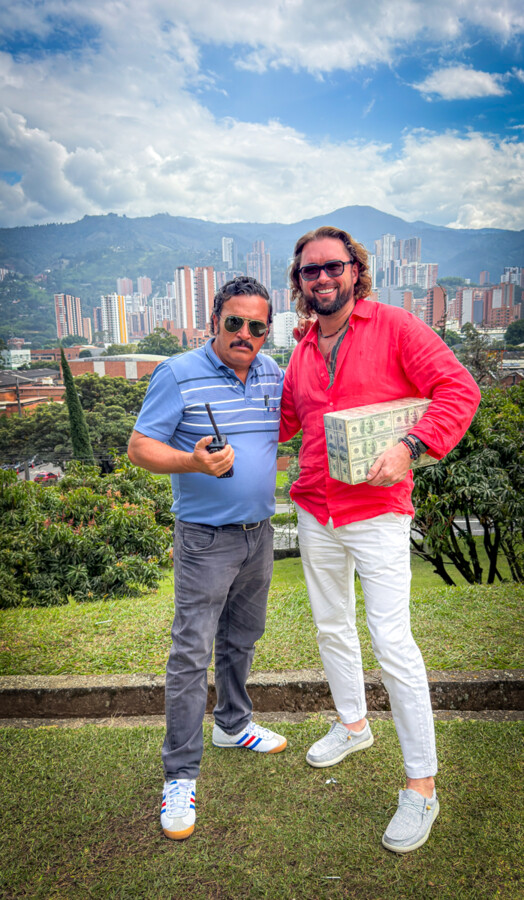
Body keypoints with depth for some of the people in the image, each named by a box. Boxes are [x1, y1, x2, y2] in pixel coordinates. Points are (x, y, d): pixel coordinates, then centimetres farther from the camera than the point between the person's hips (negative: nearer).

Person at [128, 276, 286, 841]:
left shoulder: (273, 375, 5)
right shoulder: (178, 375, -12)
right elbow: (140, 446, -13)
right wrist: (194, 462, -29)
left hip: (259, 533, 6)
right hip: (206, 539, -6)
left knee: (242, 638, 21)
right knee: (191, 653, -2)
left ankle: (233, 725, 43)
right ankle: (180, 774, 14)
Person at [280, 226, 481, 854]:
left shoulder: (394, 327, -6)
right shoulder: (303, 350, 11)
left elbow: (458, 389, -12)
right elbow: (284, 419, 23)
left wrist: (411, 446, -24)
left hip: (377, 514, -6)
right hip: (314, 514, 7)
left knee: (391, 642, -6)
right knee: (331, 628, 19)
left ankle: (421, 786, 13)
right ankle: (352, 724, 44)